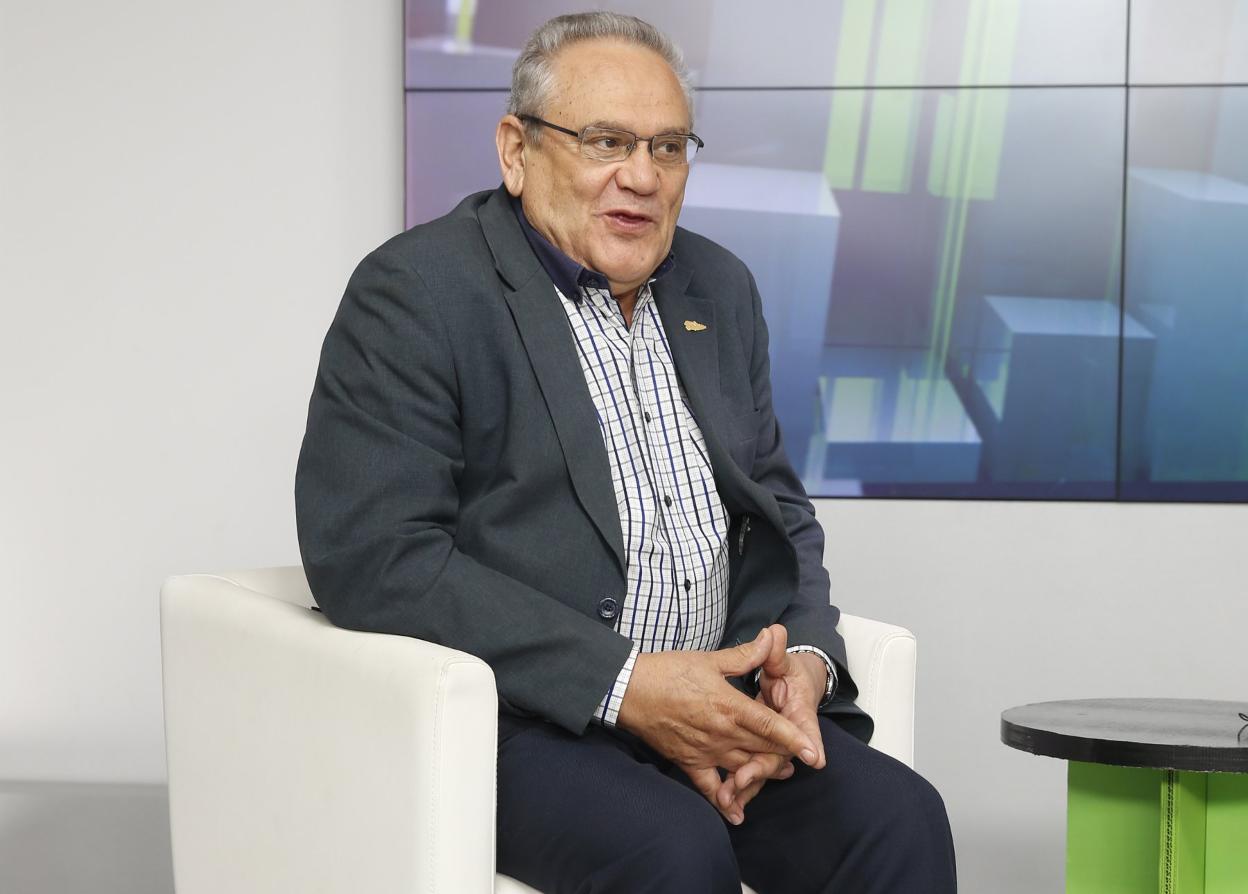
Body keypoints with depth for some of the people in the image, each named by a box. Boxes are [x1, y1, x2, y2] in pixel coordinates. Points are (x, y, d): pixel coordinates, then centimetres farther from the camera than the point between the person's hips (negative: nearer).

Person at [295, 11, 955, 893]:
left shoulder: (720, 290, 16)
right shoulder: (416, 291, -6)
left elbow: (779, 511, 21)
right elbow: (371, 558, -16)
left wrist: (802, 659, -3)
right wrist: (625, 685, -21)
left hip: (711, 701, 6)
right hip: (512, 713, -6)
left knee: (898, 817, -20)